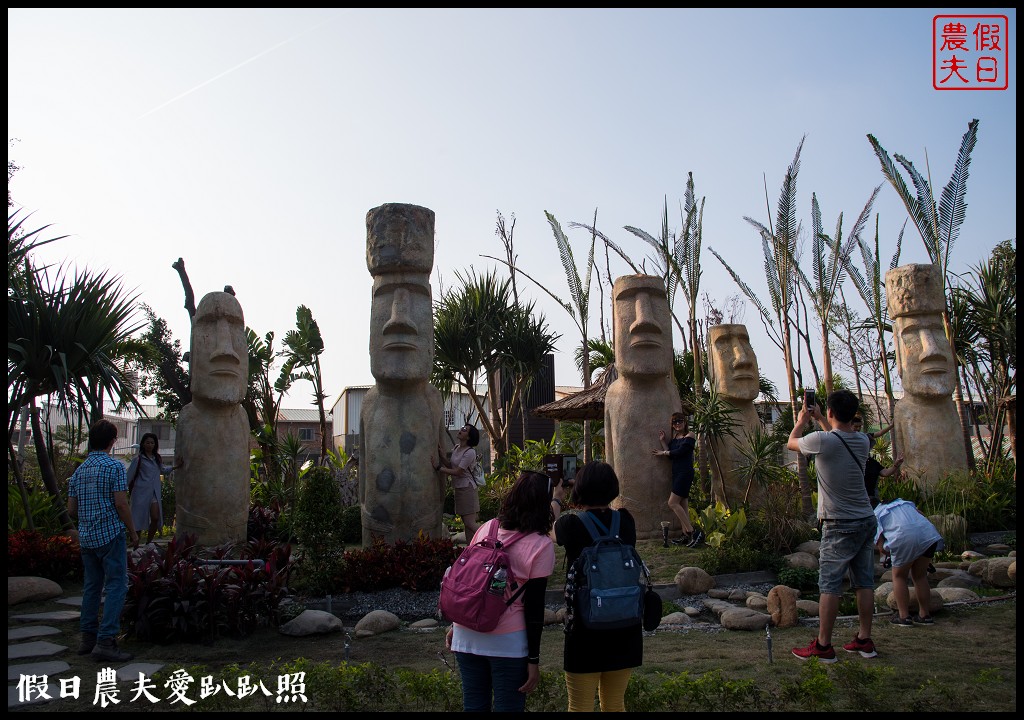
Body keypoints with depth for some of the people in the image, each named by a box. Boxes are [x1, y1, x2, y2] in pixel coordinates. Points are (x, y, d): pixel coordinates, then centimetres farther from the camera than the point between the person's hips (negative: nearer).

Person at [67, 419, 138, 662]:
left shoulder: (79, 470, 10)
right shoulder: (114, 466, -10)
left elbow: (71, 510, 12)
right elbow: (121, 503, -14)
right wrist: (132, 531, -4)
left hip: (86, 537, 7)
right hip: (111, 535, -7)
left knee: (91, 586, 15)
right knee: (116, 587, -5)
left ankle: (88, 638, 19)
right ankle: (106, 641, -10)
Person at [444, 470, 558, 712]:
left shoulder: (487, 528, 4)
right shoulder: (541, 546, -11)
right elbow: (534, 607, -10)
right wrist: (534, 660, -4)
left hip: (467, 634, 5)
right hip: (507, 641, -5)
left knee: (474, 704, 17)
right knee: (508, 707, 10)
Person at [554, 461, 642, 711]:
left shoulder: (571, 525, -13)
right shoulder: (626, 521, -4)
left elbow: (551, 532, 11)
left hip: (585, 627, -4)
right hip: (625, 627, 4)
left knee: (580, 707, 9)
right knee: (615, 704, 20)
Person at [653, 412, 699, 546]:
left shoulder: (689, 436, -6)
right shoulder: (674, 438, 17)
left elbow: (679, 452, -15)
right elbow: (670, 453, 6)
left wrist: (663, 452, -3)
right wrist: (662, 441, 2)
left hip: (685, 473, -8)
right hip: (677, 473, 8)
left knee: (673, 503, -13)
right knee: (682, 505, 7)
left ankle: (692, 532, -11)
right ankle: (686, 535, 9)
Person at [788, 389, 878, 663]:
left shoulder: (822, 441, -16)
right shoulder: (862, 441, 3)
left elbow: (791, 442, 4)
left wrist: (802, 421, 21)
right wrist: (820, 420, 32)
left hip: (840, 526, -7)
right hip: (867, 521, 7)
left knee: (830, 585, -2)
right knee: (864, 582, 12)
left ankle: (823, 645, 2)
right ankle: (864, 640, 20)